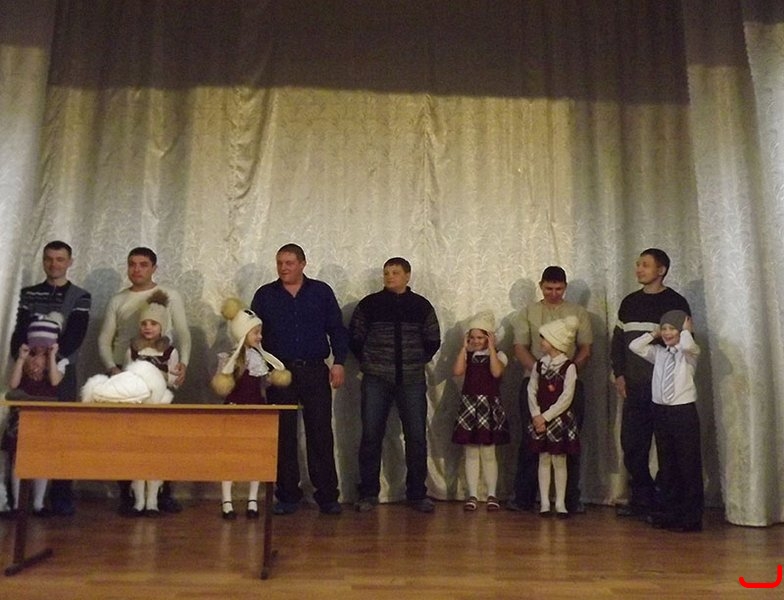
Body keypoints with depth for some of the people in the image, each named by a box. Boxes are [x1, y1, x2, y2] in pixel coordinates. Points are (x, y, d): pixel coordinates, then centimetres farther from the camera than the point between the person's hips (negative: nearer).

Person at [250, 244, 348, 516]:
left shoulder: (321, 292, 6)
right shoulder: (265, 295, 8)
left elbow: (336, 329, 6)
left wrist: (339, 362, -3)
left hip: (315, 373, -1)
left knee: (321, 434, 0)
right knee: (283, 436, 5)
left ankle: (327, 495, 7)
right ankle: (287, 496, 15)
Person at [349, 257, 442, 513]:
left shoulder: (421, 306, 7)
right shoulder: (369, 304, 3)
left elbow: (433, 340, 13)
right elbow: (354, 337, 8)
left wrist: (417, 362, 7)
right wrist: (368, 363, 6)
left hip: (412, 381, 1)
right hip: (376, 380, -1)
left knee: (416, 437, 2)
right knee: (371, 436, 1)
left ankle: (417, 494, 14)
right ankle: (368, 493, 12)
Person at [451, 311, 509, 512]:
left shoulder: (498, 355, 1)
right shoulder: (467, 355, 8)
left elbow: (496, 372, -20)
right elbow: (457, 371, -11)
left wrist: (491, 348, -15)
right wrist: (464, 347, -7)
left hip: (489, 406, -2)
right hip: (469, 405, 2)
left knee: (488, 453, 3)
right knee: (471, 453, 4)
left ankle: (492, 495, 13)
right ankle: (472, 495, 10)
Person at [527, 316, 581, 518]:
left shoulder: (568, 367, -9)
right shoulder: (539, 364, 6)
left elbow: (566, 398, -14)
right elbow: (532, 390, 2)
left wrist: (546, 416, -15)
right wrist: (536, 415, -10)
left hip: (559, 418, -4)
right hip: (540, 418, 4)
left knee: (559, 460, 3)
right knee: (543, 459, 7)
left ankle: (560, 503, 11)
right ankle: (544, 502, 13)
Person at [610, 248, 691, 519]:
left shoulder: (676, 303, -2)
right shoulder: (629, 303, 13)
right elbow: (617, 341, 16)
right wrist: (619, 374, 6)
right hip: (634, 387, 5)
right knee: (631, 445, 7)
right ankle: (642, 499, 18)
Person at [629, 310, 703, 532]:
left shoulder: (690, 353, -2)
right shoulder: (658, 353, 13)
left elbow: (687, 345, -25)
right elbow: (634, 346, 6)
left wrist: (686, 330, -7)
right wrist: (654, 334, 9)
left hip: (684, 412, -5)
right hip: (661, 411, 5)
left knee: (689, 465, -1)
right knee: (666, 465, 11)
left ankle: (691, 518, 7)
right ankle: (668, 513, 20)